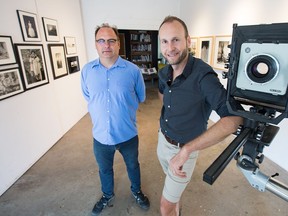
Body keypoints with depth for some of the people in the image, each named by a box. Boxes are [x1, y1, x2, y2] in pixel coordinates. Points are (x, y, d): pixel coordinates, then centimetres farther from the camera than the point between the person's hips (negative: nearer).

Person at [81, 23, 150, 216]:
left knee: (133, 166, 24)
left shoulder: (133, 70, -14)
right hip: (101, 135, 2)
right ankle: (107, 195, 56)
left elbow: (141, 98, 2)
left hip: (128, 135, -1)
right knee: (104, 170, 26)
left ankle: (137, 191, 55)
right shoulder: (87, 70, -7)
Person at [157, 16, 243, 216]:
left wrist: (185, 150, -42)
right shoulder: (164, 73, -6)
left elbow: (234, 117, -39)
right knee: (173, 184, 32)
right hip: (162, 139, 7)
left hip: (184, 149, -7)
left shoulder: (203, 75, -29)